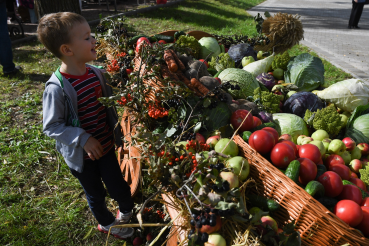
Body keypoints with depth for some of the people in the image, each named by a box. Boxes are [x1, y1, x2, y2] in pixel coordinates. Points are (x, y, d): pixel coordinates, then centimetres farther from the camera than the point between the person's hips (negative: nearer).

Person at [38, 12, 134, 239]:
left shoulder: (97, 73, -8)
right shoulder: (57, 88, -26)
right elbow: (51, 126, -18)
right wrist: (83, 139, -26)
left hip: (106, 146, 4)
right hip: (82, 154, -4)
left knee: (118, 187, 15)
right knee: (95, 194, 19)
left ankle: (128, 210, 48)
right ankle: (107, 223, 48)